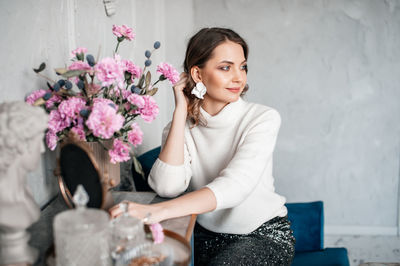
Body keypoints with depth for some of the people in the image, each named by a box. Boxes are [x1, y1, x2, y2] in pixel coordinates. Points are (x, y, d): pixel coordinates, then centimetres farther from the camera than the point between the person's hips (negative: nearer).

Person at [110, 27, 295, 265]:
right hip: (207, 236, 2)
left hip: (265, 236, -2)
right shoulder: (181, 127, -3)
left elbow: (235, 187, -30)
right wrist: (181, 111, -18)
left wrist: (158, 211, -44)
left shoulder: (263, 118, -14)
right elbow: (168, 187, -21)